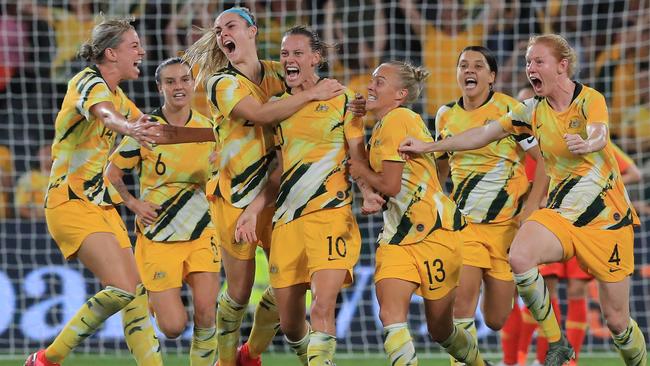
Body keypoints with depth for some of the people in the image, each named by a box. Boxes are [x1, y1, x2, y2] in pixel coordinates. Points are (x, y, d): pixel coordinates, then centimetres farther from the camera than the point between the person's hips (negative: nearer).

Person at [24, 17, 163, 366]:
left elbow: (144, 124, 32)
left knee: (136, 294, 1)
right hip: (70, 203, -9)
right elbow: (103, 113, -39)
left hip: (101, 203, 9)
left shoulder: (117, 94, 13)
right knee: (122, 289, -19)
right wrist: (128, 127, -60)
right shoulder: (89, 82, -14)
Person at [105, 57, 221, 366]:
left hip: (200, 233, 3)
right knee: (173, 327, -7)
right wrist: (134, 204, -10)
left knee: (205, 315, -14)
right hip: (157, 237, -3)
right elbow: (112, 172, 2)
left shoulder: (207, 128, 1)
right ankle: (151, 297, 27)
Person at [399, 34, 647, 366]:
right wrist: (427, 147, 3)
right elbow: (484, 133, 7)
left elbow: (599, 135, -33)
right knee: (519, 256, -28)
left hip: (607, 216, -4)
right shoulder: (534, 111, 3)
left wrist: (586, 145, -58)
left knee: (616, 319, -3)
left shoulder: (590, 100, -13)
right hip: (560, 211, 4)